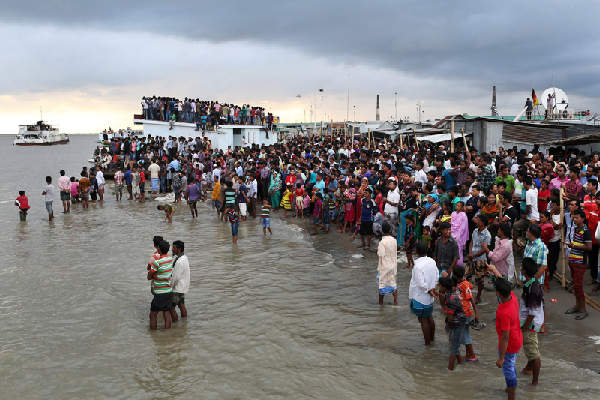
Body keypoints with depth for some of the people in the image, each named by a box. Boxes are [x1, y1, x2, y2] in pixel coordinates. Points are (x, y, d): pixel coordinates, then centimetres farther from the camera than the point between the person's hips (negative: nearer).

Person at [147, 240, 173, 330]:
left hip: (160, 294, -6)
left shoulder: (157, 262, -19)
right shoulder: (170, 259, 3)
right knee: (167, 315, 9)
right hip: (169, 292, 6)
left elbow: (149, 277, -8)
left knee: (153, 315, 8)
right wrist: (156, 275, -2)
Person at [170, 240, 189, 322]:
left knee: (171, 307, -3)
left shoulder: (179, 261, -25)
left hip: (177, 288, -10)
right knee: (181, 305, 16)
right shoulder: (185, 257, 5)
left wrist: (171, 286, -8)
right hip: (183, 287, 10)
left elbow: (176, 277, -21)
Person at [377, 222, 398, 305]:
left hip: (384, 266, -5)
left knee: (382, 283, 8)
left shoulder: (382, 242, -21)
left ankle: (381, 302, 20)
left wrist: (378, 250, -6)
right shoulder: (394, 240, -2)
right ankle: (395, 302, 13)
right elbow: (395, 254, 7)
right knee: (393, 283, 13)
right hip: (393, 265, 5)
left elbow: (381, 255, -23)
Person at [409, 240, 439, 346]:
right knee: (429, 317, 24)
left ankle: (427, 342, 20)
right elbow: (437, 276, 7)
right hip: (429, 298, 7)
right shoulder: (432, 262, -5)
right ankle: (432, 337, 40)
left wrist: (429, 290, -11)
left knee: (423, 319, 8)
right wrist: (432, 288, 4)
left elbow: (421, 284, -26)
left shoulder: (418, 266, -28)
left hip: (420, 297, -7)